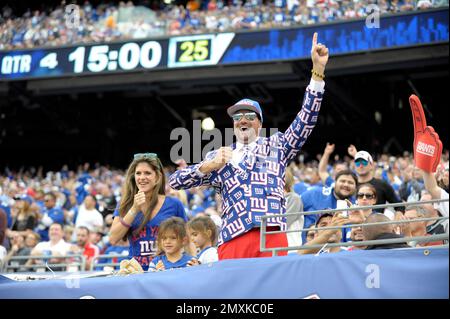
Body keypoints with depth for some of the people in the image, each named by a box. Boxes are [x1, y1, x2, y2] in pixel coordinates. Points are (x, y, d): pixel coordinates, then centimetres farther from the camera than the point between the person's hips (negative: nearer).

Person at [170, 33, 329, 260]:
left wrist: (318, 70, 2)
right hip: (232, 239, 1)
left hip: (272, 235, -1)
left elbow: (305, 120, 10)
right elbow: (176, 182, 17)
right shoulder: (219, 157, 25)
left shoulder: (275, 146, 23)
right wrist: (209, 166, -1)